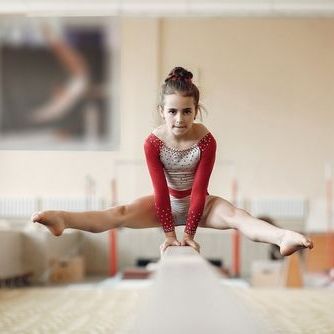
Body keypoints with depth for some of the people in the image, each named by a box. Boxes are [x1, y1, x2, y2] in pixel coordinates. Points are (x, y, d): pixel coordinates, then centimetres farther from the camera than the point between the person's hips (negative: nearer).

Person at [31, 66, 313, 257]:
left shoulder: (206, 140, -22)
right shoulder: (153, 142, -19)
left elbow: (199, 190, -21)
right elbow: (160, 190, -18)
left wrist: (189, 233, -22)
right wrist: (169, 234, -20)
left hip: (200, 203, -1)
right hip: (168, 202, 1)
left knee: (235, 215, -31)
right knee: (121, 214, -22)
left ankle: (283, 237, -58)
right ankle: (62, 219, -44)